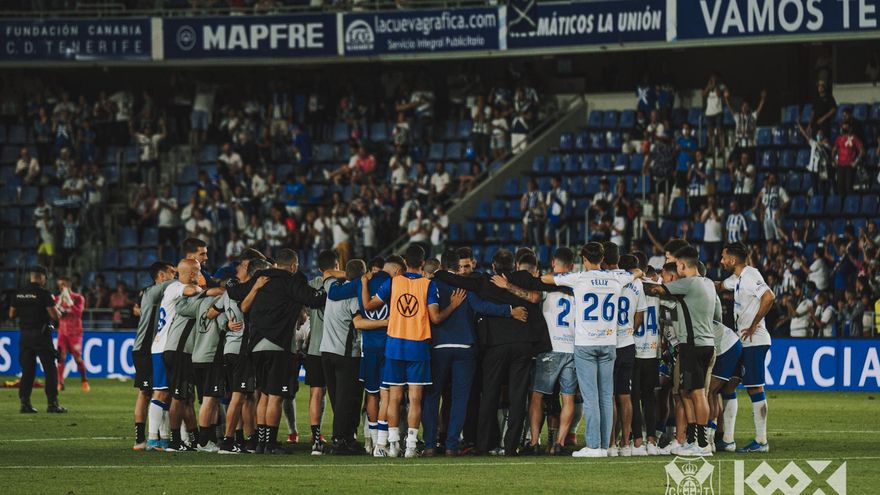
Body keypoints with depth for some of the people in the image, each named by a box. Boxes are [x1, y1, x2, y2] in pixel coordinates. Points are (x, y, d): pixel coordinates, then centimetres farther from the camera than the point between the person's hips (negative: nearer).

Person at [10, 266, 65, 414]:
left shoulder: (19, 293, 6)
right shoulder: (43, 293, -11)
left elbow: (12, 314, 11)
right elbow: (54, 315, -15)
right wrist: (58, 311, 6)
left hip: (25, 335, 5)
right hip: (41, 335, -5)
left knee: (27, 370, 9)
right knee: (50, 369, 0)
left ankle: (25, 403, 5)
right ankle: (52, 403, -5)